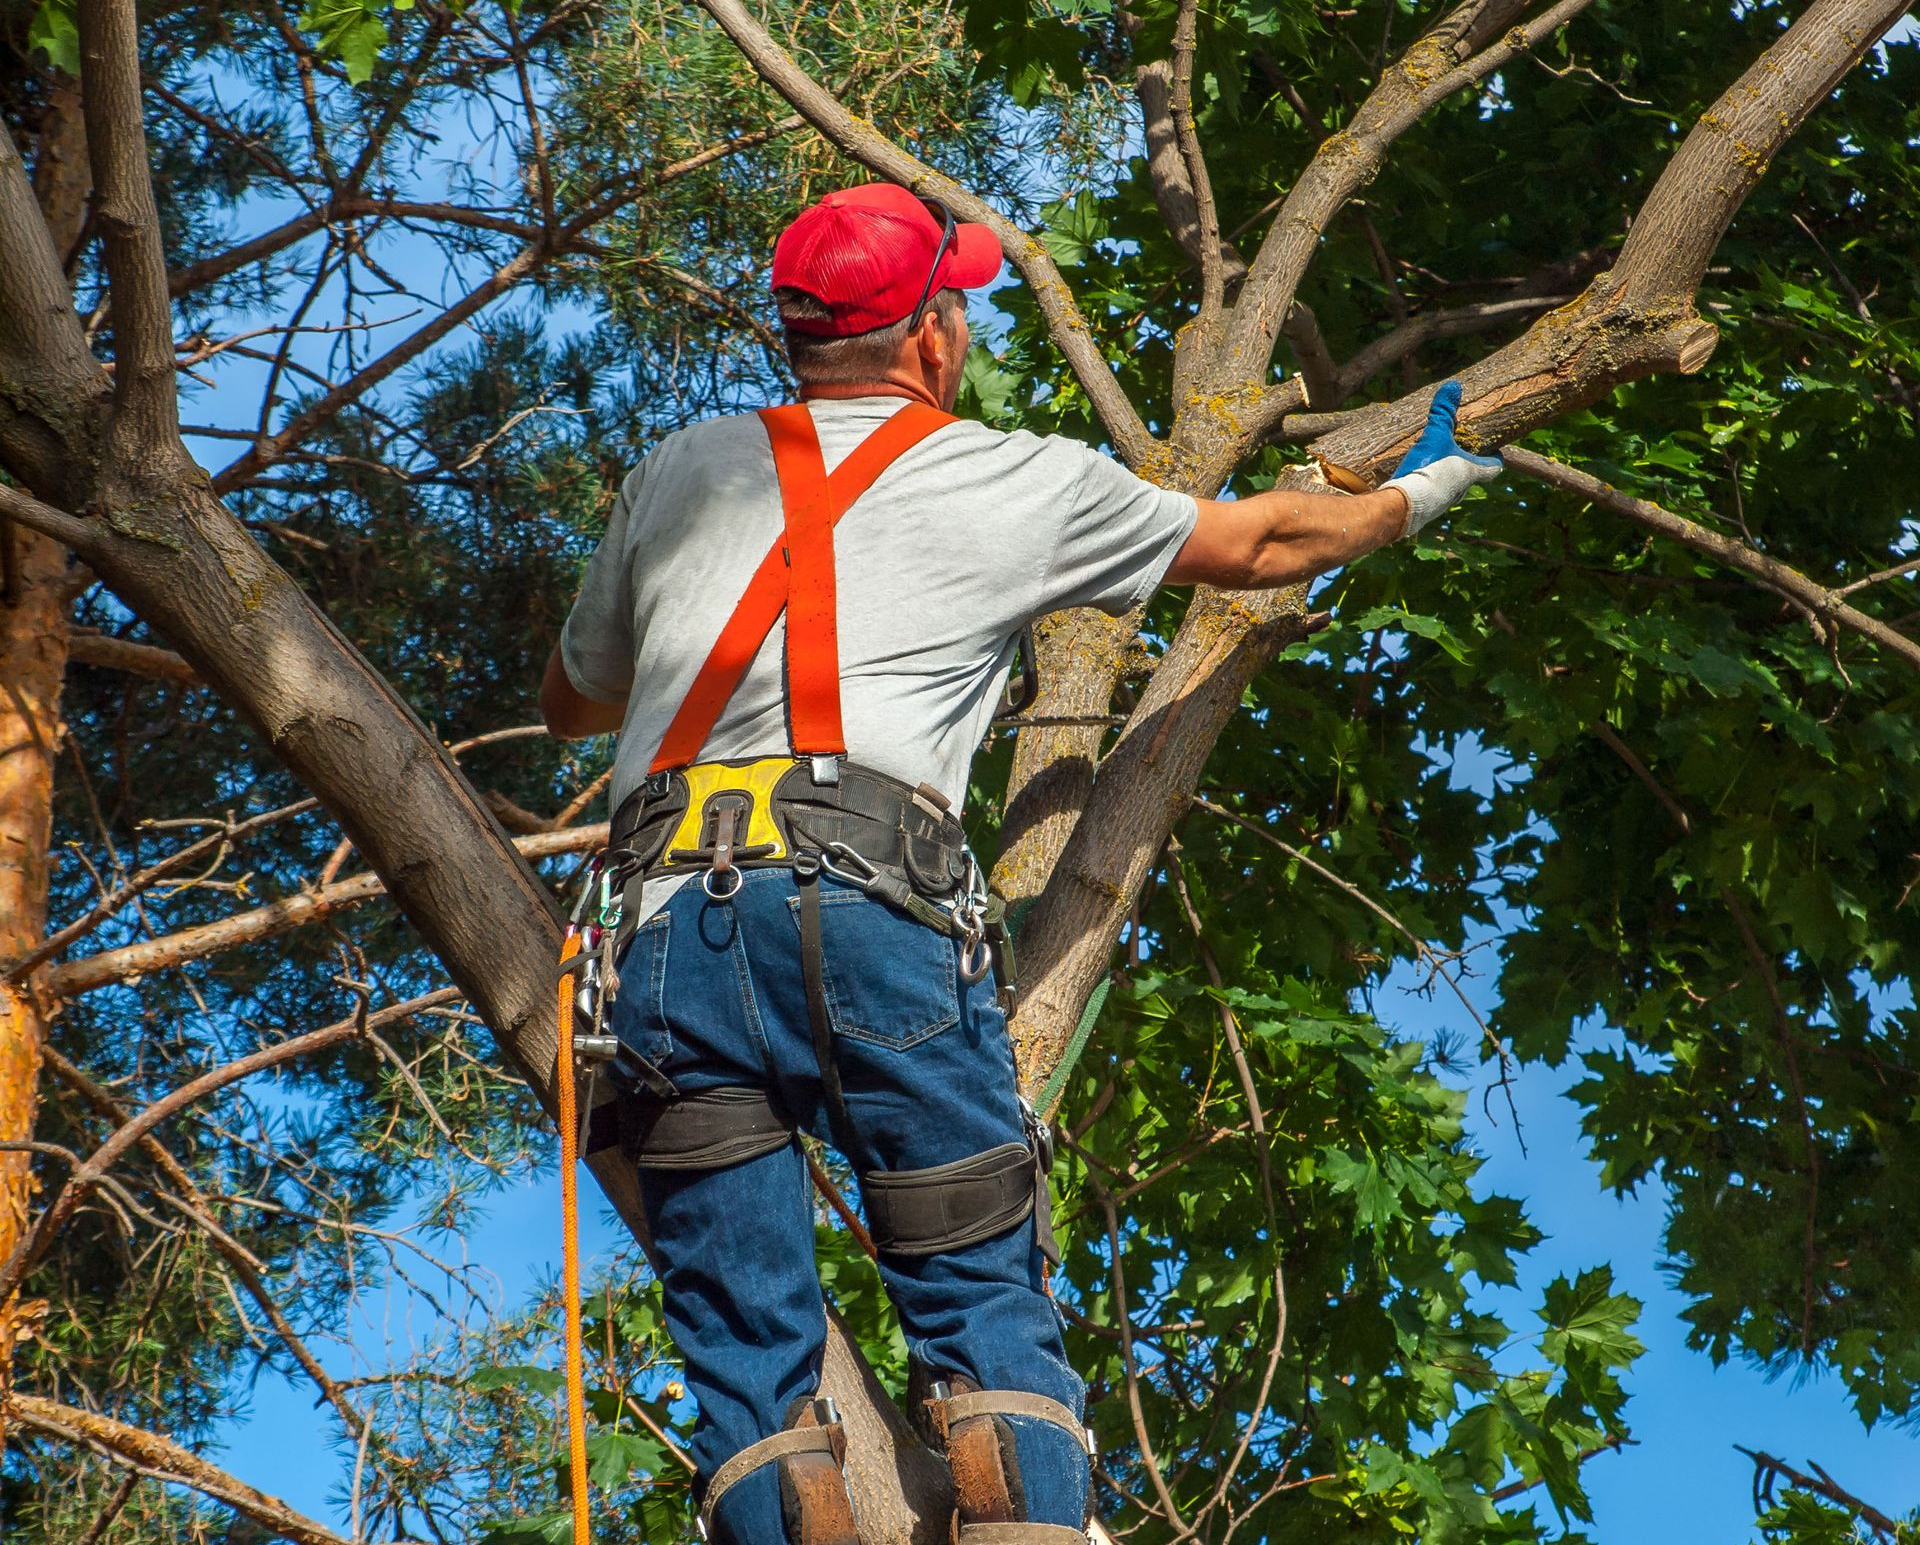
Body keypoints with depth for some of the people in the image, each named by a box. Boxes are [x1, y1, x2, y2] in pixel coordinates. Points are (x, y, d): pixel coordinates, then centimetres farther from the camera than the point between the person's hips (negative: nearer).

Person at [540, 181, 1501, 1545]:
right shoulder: (1022, 483, 16)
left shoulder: (677, 473, 23)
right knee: (987, 1306, 3)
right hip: (870, 904, -3)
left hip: (668, 920, 3)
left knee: (749, 1357, 4)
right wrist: (1413, 498, 50)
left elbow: (570, 703, 36)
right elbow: (1255, 546, 31)